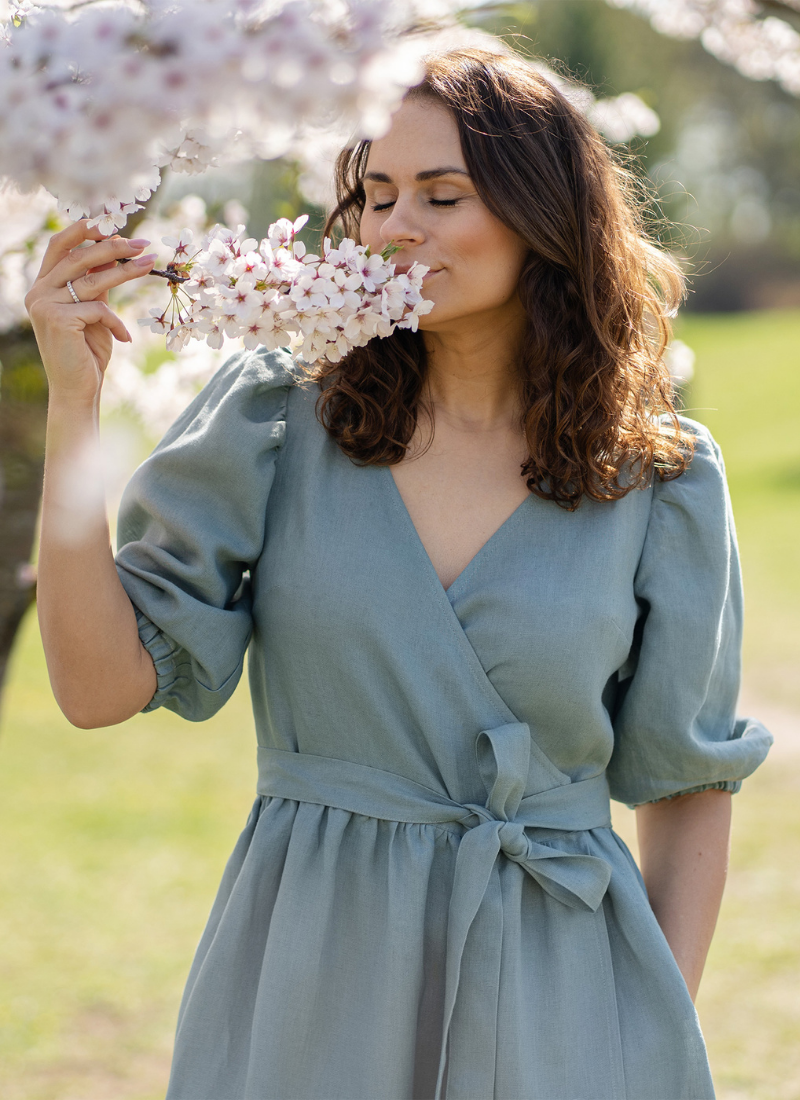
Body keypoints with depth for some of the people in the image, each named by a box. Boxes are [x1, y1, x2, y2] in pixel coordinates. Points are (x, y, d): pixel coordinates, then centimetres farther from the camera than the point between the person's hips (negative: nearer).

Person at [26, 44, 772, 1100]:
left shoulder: (659, 482, -1)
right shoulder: (274, 418, -2)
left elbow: (687, 784, 5)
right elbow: (103, 685, -9)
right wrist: (74, 405, -15)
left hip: (554, 990, 0)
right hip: (305, 973, 0)